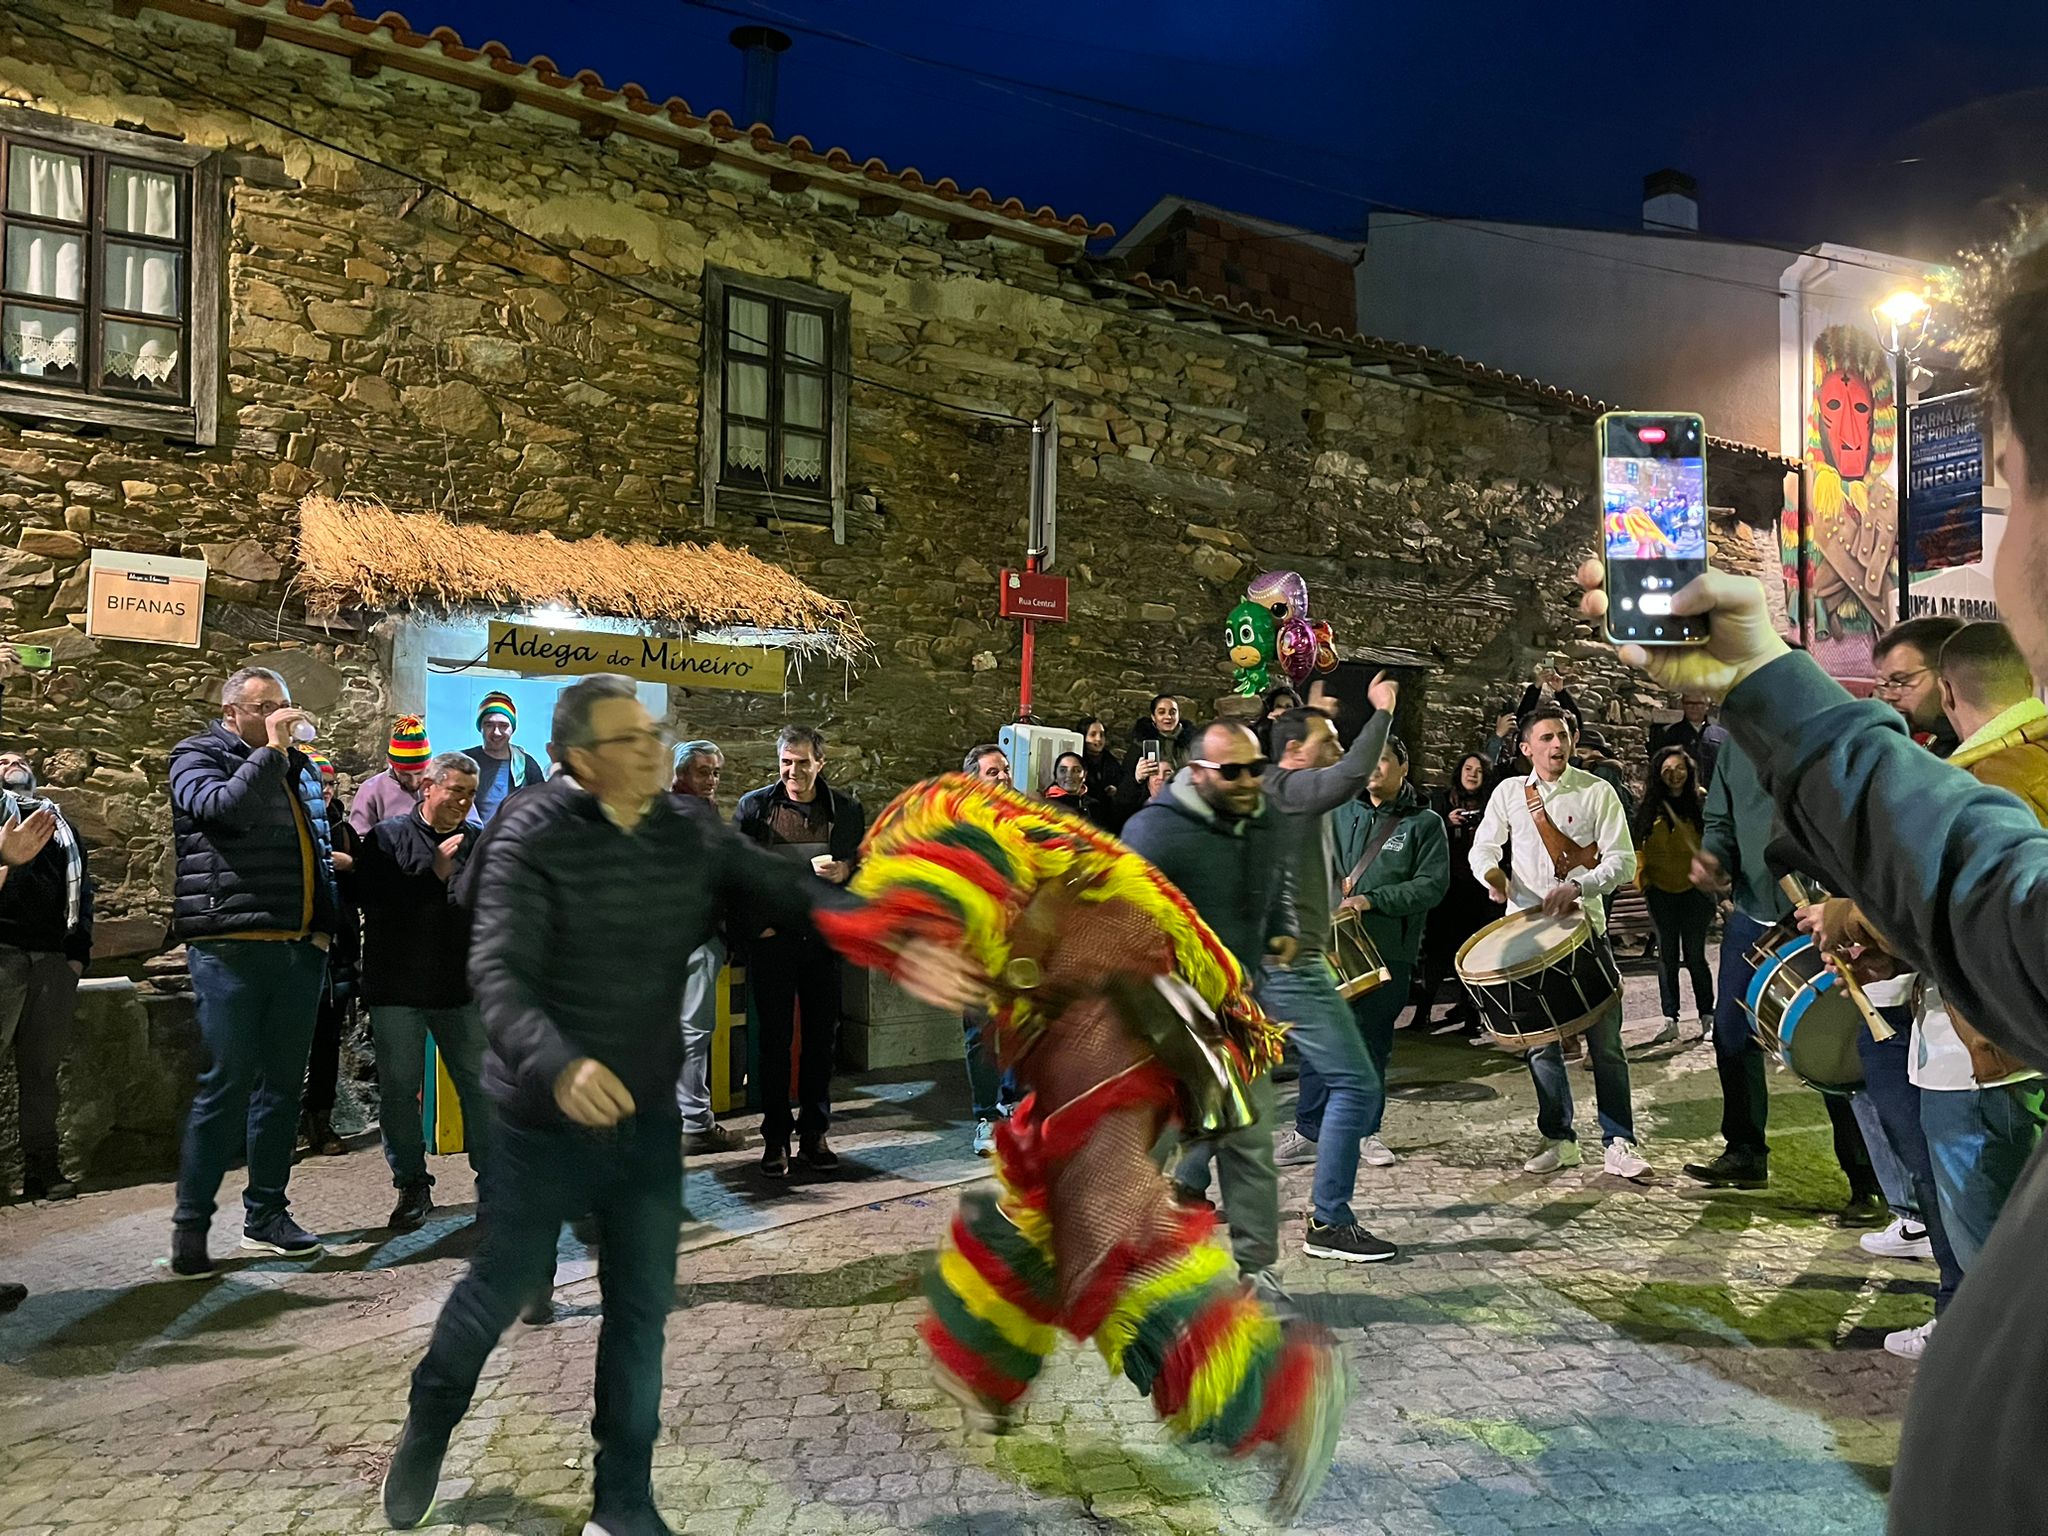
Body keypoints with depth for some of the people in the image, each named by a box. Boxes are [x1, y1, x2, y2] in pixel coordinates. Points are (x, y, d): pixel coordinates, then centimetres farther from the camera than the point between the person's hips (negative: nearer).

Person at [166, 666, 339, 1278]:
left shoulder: (298, 767, 19)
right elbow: (226, 806, -20)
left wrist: (325, 925, 18)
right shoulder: (197, 757, 2)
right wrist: (271, 750, -13)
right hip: (232, 947, -6)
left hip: (299, 949, 6)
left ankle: (266, 1213, 20)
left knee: (283, 1083, 10)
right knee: (225, 1084, -5)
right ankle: (191, 1223, 7)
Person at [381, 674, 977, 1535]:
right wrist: (558, 1064, -45)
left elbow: (790, 894, -12)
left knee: (643, 1308, 9)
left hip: (648, 1121, 4)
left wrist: (895, 945, -28)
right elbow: (498, 971, -26)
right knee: (500, 1288, 14)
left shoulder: (692, 841, -2)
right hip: (544, 1120, -3)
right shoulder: (533, 838, -16)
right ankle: (427, 1427, 45)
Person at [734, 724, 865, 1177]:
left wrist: (846, 870, -9)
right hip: (772, 936, -2)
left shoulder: (846, 810, 6)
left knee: (822, 1037, 7)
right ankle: (775, 1137, 12)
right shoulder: (754, 806, 2)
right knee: (774, 1038, 2)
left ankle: (814, 1133, 20)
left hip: (824, 936, 2)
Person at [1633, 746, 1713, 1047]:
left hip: (1695, 889, -2)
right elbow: (1638, 844, 8)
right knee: (1667, 955, 7)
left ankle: (1707, 1017, 13)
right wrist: (1642, 877, -2)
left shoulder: (1701, 802, -1)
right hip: (1661, 890, 2)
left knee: (1694, 955, 0)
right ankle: (1670, 1020, 12)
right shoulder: (1648, 805, 3)